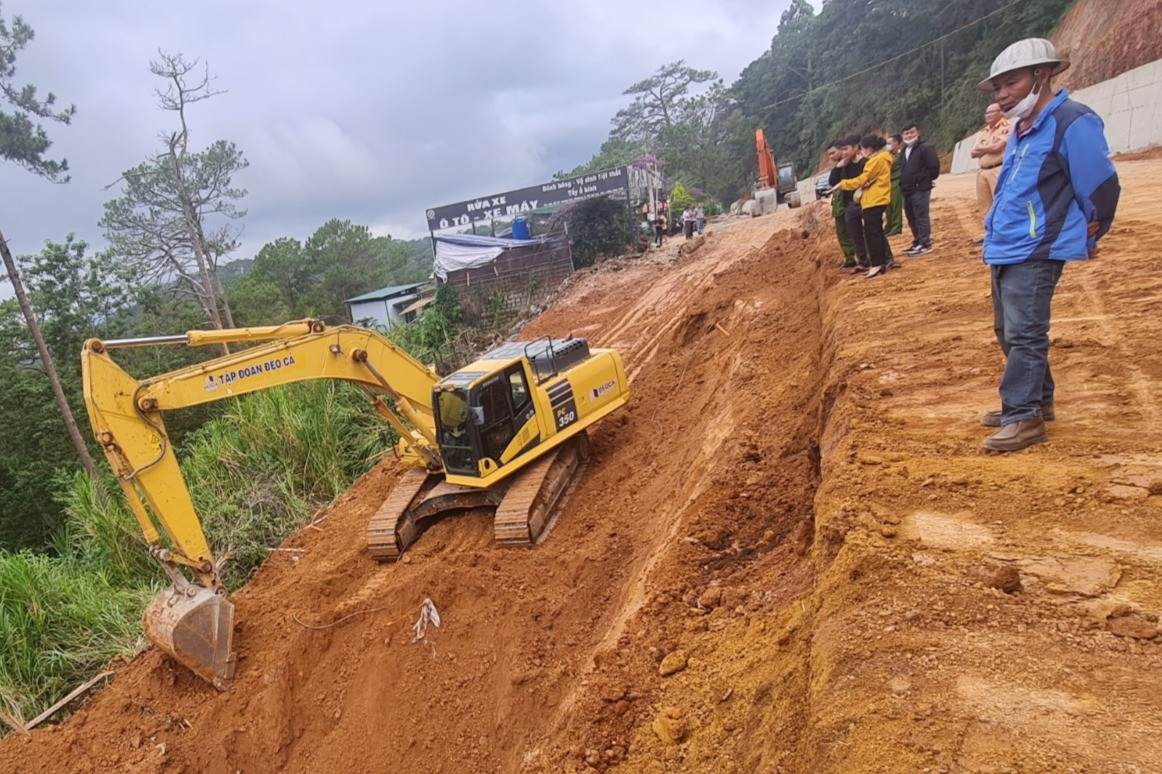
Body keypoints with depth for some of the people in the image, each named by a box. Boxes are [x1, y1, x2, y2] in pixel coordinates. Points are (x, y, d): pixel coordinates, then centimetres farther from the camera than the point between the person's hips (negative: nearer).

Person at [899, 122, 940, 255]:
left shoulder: (925, 148, -8)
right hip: (907, 191, 9)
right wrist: (903, 184, 15)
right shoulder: (904, 151, 18)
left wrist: (925, 180, -6)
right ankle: (917, 243, 22)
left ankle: (925, 244, -5)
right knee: (912, 219, 13)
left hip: (920, 190, -9)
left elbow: (934, 166, -14)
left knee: (921, 218, -9)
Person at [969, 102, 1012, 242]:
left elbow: (997, 147, -16)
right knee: (983, 204, 11)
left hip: (998, 170, -8)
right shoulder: (983, 132, 20)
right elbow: (973, 152, 11)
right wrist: (989, 148, -5)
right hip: (983, 171, 8)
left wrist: (982, 148, 1)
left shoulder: (1007, 128, -2)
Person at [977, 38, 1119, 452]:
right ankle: (1037, 401, 30)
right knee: (1008, 333, 16)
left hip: (1034, 254, -10)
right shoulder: (1022, 130, 15)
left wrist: (1086, 239, 1)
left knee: (1024, 336, -10)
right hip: (1004, 250, 10)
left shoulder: (1072, 123, -13)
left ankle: (1024, 418, -3)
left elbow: (1102, 187, -11)